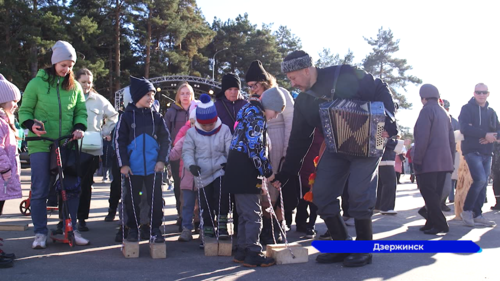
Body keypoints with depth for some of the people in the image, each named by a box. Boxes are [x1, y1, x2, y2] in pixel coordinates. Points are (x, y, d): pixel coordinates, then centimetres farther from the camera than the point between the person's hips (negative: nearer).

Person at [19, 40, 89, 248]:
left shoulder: (74, 86, 7)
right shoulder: (37, 83, -2)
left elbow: (81, 111, 11)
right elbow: (24, 110, 2)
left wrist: (79, 127, -9)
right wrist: (31, 125, -19)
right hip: (41, 144, -3)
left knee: (72, 188, 5)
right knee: (39, 190, -1)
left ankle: (71, 229, 20)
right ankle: (40, 233, 11)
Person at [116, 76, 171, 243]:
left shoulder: (156, 117, 6)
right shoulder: (126, 116, 1)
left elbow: (165, 140, 7)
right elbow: (119, 141, 0)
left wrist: (162, 160, -4)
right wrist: (123, 164, -6)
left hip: (154, 167, 1)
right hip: (133, 168, -1)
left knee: (156, 198, 3)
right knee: (132, 199, 8)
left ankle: (155, 230, 13)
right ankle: (133, 229, 21)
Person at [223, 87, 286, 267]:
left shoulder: (248, 109, 19)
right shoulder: (256, 113, -11)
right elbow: (256, 147, -18)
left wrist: (261, 174, 19)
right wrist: (267, 172, -10)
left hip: (237, 168, 10)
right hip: (244, 169, -10)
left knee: (245, 213, 16)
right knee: (253, 213, -4)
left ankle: (242, 251, 22)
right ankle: (253, 254, 1)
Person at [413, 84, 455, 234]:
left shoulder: (427, 110, -9)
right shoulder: (444, 112, 18)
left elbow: (422, 137, -17)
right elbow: (451, 139, 18)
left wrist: (417, 159, -16)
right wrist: (451, 158, 20)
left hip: (429, 162, -9)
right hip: (444, 161, 9)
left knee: (429, 195, -6)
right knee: (435, 195, 12)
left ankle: (439, 224, -10)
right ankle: (432, 223, 14)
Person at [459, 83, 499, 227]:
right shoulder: (467, 108, 0)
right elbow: (464, 128, -15)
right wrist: (485, 134, -20)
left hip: (487, 153, 6)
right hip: (472, 150, -6)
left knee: (483, 183, 5)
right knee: (480, 179, -20)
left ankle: (477, 214, 13)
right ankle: (467, 210, -5)